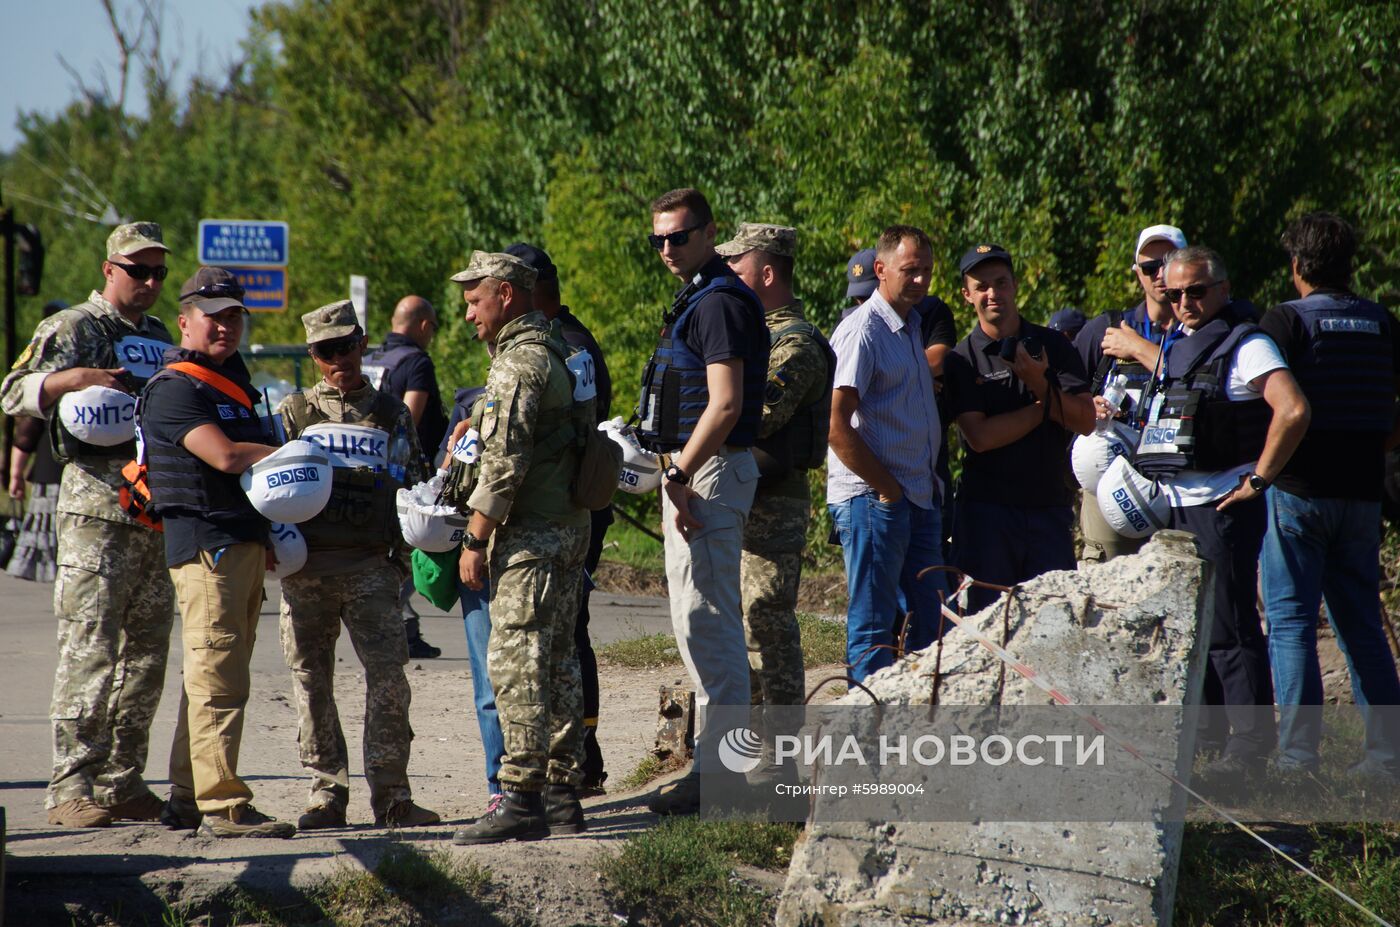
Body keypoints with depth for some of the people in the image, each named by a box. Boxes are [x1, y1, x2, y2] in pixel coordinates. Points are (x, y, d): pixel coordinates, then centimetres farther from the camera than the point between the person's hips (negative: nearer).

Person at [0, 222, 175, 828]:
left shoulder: (159, 338, 20)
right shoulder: (74, 329, -2)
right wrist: (77, 377, -28)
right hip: (96, 509, -8)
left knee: (146, 651, 8)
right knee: (89, 648, -10)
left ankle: (121, 783, 14)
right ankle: (72, 788, -10)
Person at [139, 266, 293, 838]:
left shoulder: (232, 381, 21)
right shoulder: (175, 388, -10)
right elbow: (224, 456, -21)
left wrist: (270, 532, 17)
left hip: (245, 541, 10)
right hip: (206, 541, -10)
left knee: (216, 677, 11)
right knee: (218, 678, -12)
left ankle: (187, 799, 16)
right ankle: (222, 805, -14)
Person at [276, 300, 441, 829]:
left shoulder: (391, 415, 16)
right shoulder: (294, 413, 14)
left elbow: (414, 484, 20)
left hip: (370, 565, -1)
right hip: (306, 563, 1)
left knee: (388, 674, -10)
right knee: (311, 677, 1)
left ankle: (391, 795, -5)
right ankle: (326, 793, 8)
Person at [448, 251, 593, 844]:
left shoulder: (519, 362, -14)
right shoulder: (559, 352, 17)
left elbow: (505, 463, -20)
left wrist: (476, 539, -15)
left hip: (530, 532, -10)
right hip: (571, 527, 10)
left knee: (517, 663, -11)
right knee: (558, 662, 11)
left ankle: (522, 799, -14)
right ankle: (561, 794, 15)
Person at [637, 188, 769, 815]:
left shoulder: (719, 303, -14)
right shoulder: (696, 301, 19)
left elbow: (725, 403, -22)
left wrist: (681, 475, -21)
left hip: (709, 473, -11)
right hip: (694, 472, 11)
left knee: (705, 622, -11)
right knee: (700, 623, 14)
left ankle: (719, 773, -10)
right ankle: (715, 763, 20)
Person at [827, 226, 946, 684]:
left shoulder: (911, 327, 17)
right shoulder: (862, 331, -11)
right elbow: (836, 424, -18)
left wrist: (928, 486, 12)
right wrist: (888, 489, -15)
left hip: (918, 498, 9)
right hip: (872, 497, -9)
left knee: (932, 620, 9)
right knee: (872, 626, -5)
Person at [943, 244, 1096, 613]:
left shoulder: (1053, 346, 9)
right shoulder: (962, 360, 1)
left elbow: (1086, 421, 1)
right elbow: (980, 436, -11)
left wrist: (1039, 385, -13)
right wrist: (1046, 406, -5)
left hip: (1050, 506, 2)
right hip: (987, 510, -2)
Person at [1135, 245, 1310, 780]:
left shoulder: (1245, 345, -10)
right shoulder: (1175, 346, 16)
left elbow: (1293, 411, -24)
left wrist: (1259, 479, -20)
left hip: (1223, 505, -9)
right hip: (1175, 506, 9)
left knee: (1229, 629, -8)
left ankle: (1249, 744, -4)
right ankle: (1205, 730, 24)